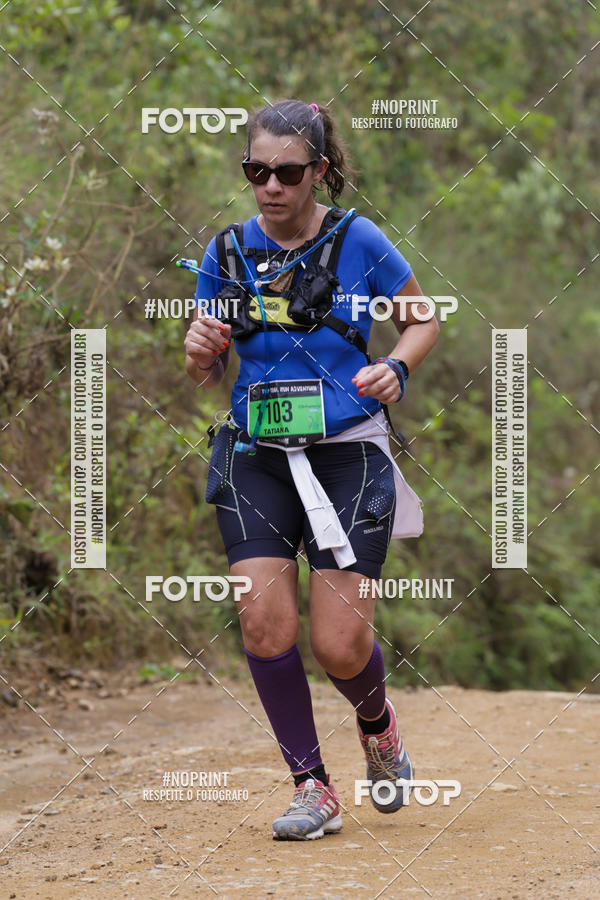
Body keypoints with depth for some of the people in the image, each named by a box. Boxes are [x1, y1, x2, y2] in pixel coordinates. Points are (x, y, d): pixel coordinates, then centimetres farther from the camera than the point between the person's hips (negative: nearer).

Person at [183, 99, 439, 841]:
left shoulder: (359, 243, -5)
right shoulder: (226, 255, 3)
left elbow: (421, 320, 9)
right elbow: (207, 375, 10)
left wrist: (395, 370, -11)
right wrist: (200, 352, -12)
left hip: (348, 453, -2)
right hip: (259, 455, 3)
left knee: (339, 645, -8)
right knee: (265, 623, -14)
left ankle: (377, 722, 29)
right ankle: (312, 787, 3)